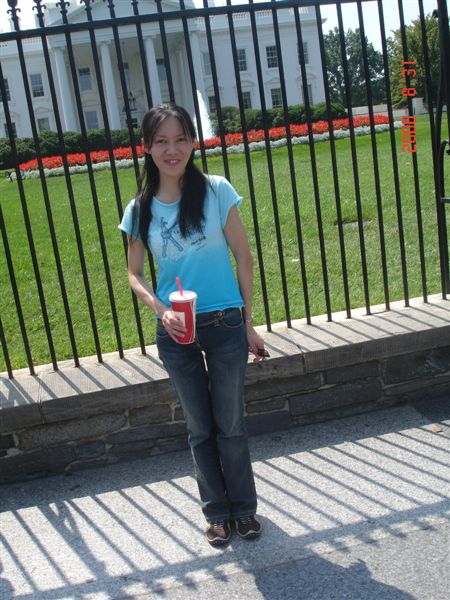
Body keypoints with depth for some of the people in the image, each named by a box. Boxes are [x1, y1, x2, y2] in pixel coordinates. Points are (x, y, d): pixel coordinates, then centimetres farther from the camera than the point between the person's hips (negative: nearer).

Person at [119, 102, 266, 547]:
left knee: (230, 425, 10)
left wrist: (248, 323, 0)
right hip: (175, 331, 2)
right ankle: (217, 512, 33)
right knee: (200, 429, 14)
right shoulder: (140, 210, -1)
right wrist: (160, 310, -13)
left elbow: (243, 258, -2)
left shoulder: (216, 191, -7)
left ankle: (244, 508, 32)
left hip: (224, 325, -2)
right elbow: (134, 275, 6)